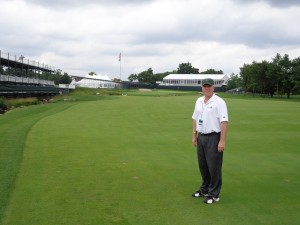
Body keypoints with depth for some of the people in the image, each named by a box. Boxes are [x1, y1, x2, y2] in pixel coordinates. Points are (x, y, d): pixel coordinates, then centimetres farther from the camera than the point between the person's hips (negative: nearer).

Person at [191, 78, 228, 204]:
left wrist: (222, 141, -21)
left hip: (213, 138, -7)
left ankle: (214, 194, 8)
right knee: (203, 165, 15)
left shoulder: (219, 102, -12)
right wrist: (194, 135, 13)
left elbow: (224, 122, -17)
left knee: (214, 167, -1)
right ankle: (204, 189, 29)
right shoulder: (199, 101, 11)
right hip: (201, 137, 7)